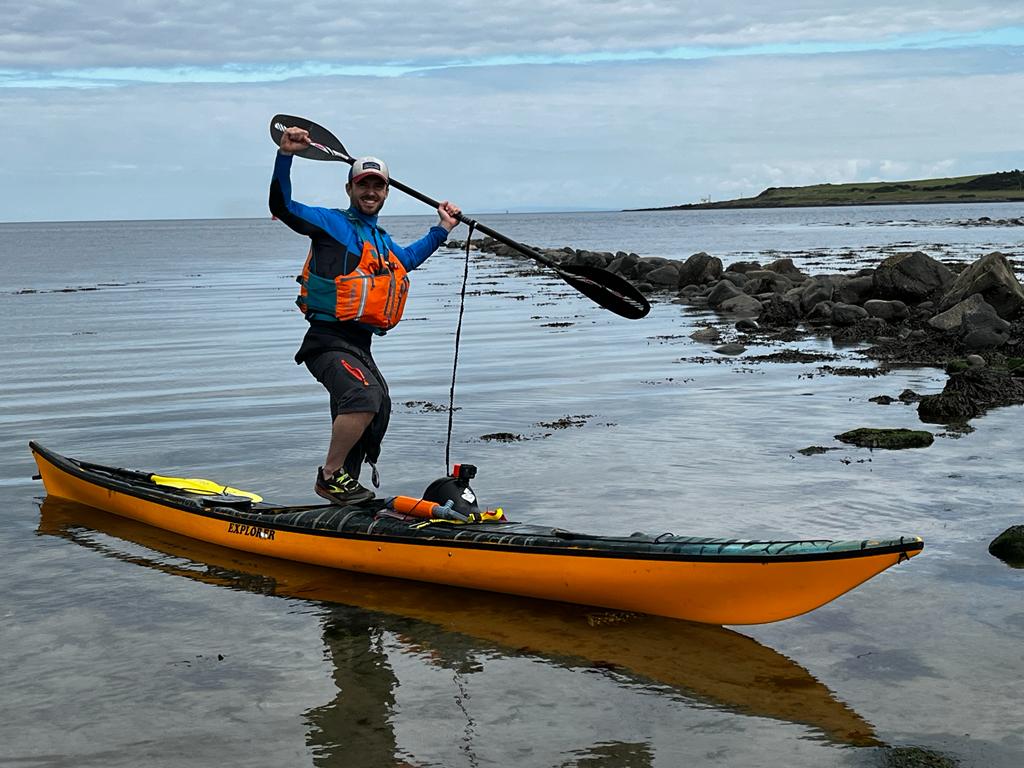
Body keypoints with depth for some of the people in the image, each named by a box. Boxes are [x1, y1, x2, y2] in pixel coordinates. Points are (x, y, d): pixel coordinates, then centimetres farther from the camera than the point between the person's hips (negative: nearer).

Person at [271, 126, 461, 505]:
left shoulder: (381, 240, 21)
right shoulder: (332, 223, -4)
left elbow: (408, 259, 41)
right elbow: (283, 207, -16)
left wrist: (441, 230, 37)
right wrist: (285, 155, -27)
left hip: (359, 347, 9)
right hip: (329, 343, -9)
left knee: (375, 415, 17)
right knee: (365, 397, -32)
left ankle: (345, 487, 33)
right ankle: (329, 477, -19)